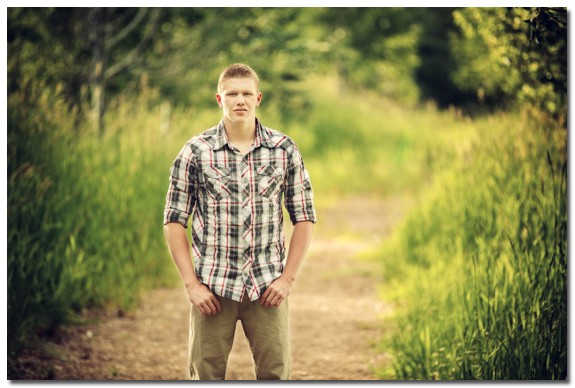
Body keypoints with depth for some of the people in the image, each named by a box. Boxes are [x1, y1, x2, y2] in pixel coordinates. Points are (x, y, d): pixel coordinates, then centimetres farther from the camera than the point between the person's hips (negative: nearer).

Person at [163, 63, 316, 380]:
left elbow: (304, 217, 6)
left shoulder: (285, 150, 2)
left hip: (267, 289, 1)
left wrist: (288, 277, -2)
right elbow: (174, 220, 1)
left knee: (275, 374, 2)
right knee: (206, 375, 4)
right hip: (212, 289, -1)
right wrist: (191, 283, -6)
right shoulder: (196, 151, -1)